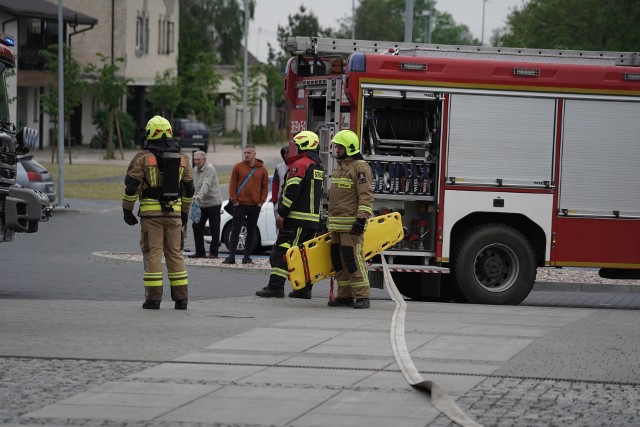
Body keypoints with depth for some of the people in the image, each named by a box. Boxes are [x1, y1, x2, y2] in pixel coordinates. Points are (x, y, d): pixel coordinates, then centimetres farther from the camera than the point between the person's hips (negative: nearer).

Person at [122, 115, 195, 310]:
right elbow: (188, 189, 14)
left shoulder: (142, 158, -5)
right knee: (175, 254, 9)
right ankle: (181, 298, 6)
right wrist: (185, 212, 24)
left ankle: (153, 298, -4)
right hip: (174, 213, 3)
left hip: (150, 212, -3)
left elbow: (131, 186, -9)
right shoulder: (181, 159, 8)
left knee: (152, 254, -1)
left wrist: (127, 210, 1)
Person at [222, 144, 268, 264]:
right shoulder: (238, 167, 0)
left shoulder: (262, 169, 4)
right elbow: (232, 185, 1)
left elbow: (265, 187, 8)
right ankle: (231, 256, -4)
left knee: (251, 231, 6)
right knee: (235, 231, -4)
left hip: (255, 205, 2)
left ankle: (247, 256, 12)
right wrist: (234, 200, -5)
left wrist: (261, 202, -1)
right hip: (240, 205, -1)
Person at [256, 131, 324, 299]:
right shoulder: (319, 167, 19)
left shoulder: (299, 165, -10)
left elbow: (291, 191, -18)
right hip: (314, 219, 9)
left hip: (297, 217, -9)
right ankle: (305, 289, 12)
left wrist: (282, 212, -14)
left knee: (281, 252, -9)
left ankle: (276, 286, -15)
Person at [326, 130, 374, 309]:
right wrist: (330, 220, 27)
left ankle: (362, 297, -10)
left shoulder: (359, 167, -10)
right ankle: (345, 296, 12)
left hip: (351, 225, -10)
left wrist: (361, 220, -24)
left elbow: (366, 196, -17)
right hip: (337, 225, 10)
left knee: (353, 259, -12)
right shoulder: (340, 167, 20)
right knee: (338, 260, 8)